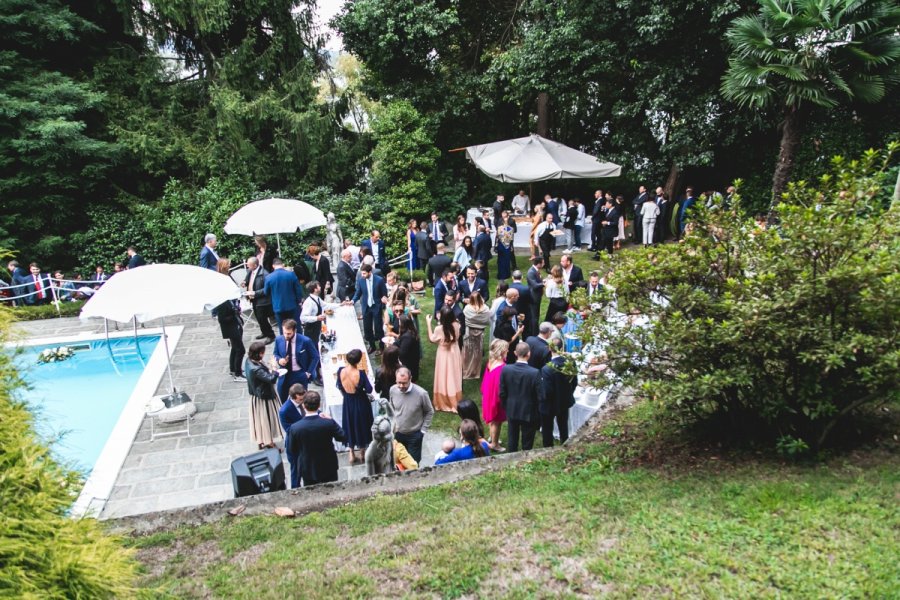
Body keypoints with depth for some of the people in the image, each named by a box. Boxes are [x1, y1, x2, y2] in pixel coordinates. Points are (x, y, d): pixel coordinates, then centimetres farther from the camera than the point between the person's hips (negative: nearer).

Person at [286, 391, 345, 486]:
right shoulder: (329, 423, -22)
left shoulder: (295, 427, -20)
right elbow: (343, 437, -6)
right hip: (328, 467, 0)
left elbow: (293, 450, -6)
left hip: (307, 470, 0)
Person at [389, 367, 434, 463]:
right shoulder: (393, 390, -14)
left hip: (414, 435, -3)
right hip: (398, 433, 3)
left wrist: (423, 430, -8)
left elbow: (430, 412, -9)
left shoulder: (421, 393, -26)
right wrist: (394, 423, 4)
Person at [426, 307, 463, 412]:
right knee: (454, 378, 19)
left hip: (444, 356, -4)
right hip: (455, 355, 4)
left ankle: (444, 403, 23)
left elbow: (432, 339, -6)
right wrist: (442, 321, 7)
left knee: (444, 379, 12)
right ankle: (455, 402, 34)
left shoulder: (439, 329, -27)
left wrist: (428, 324, -3)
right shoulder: (457, 326, -15)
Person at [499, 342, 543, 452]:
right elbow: (540, 396, -16)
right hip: (529, 413, -3)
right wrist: (538, 414, 1)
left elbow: (502, 393, -5)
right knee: (527, 445, 14)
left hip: (511, 411, 3)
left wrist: (506, 407, 12)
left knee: (512, 442, 19)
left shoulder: (506, 369, -14)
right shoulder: (535, 372, -23)